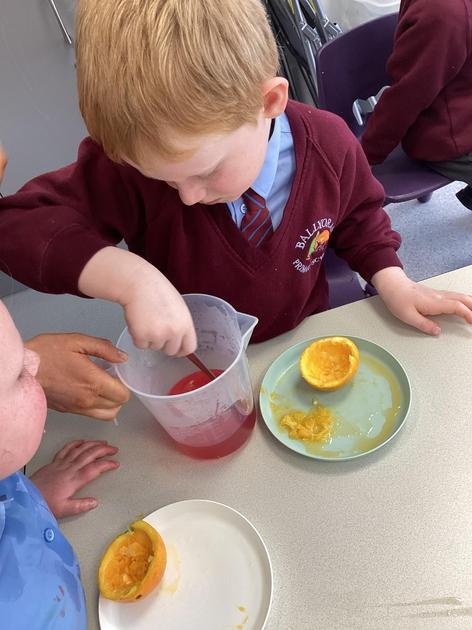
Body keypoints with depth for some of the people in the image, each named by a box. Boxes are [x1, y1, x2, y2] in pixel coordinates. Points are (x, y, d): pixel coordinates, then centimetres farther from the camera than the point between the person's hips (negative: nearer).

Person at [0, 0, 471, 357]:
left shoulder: (330, 144, -19)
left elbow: (358, 215, 1)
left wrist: (392, 282, -11)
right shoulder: (135, 161, -26)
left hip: (303, 342, 2)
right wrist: (130, 277, -41)